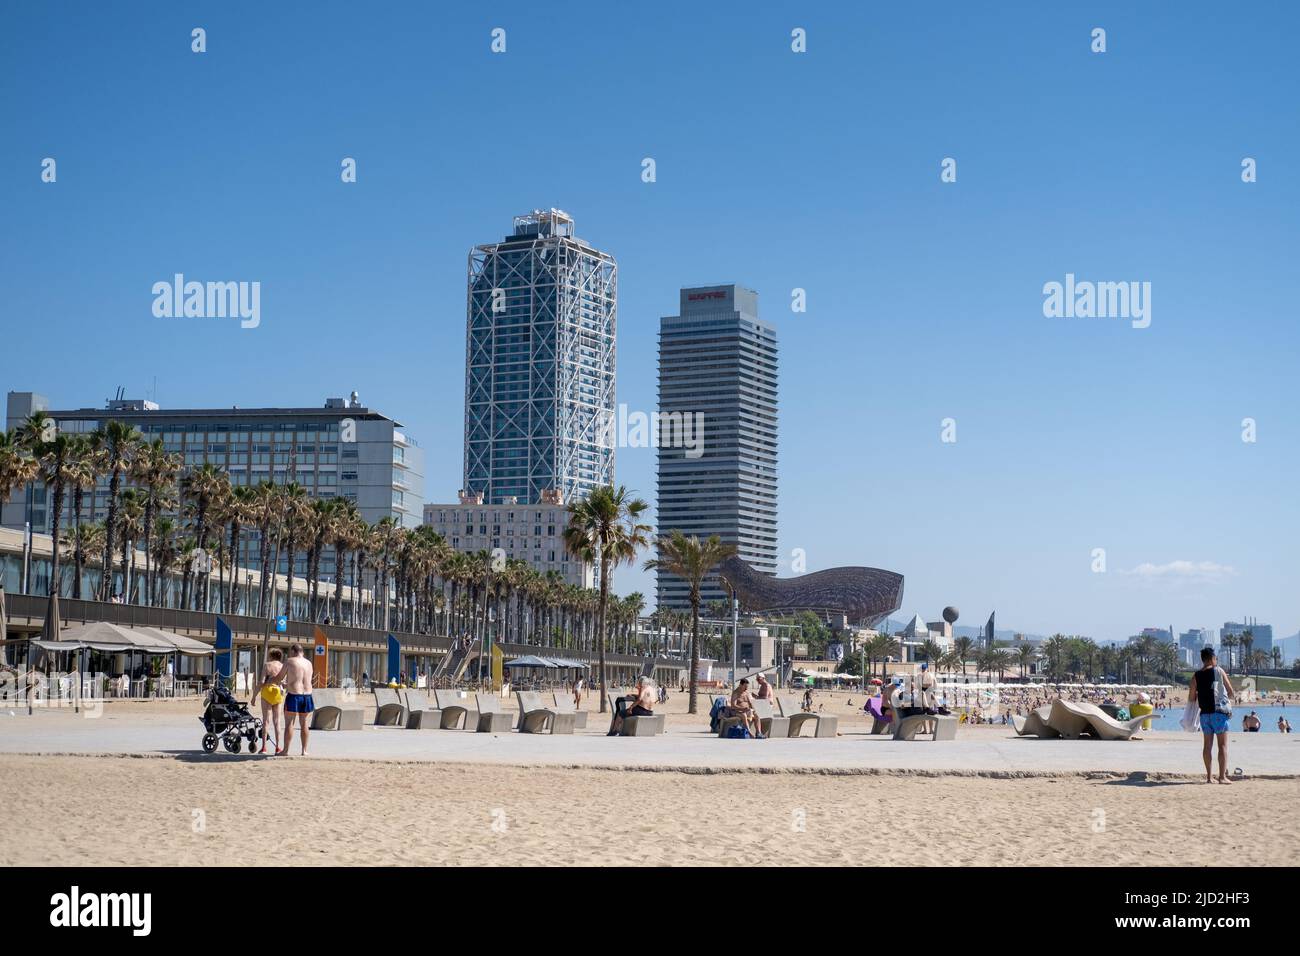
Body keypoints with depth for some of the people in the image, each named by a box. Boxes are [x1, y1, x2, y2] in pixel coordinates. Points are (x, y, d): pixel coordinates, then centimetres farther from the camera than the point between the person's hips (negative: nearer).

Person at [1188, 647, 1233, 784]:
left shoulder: (1196, 676, 5)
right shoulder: (1218, 671, -3)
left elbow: (1191, 698, 5)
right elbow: (1231, 693, 0)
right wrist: (1227, 697, 20)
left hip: (1204, 714, 4)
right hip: (1218, 711, -4)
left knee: (1208, 745, 9)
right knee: (1223, 744, -1)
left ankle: (1209, 777, 9)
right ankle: (1222, 776, -7)